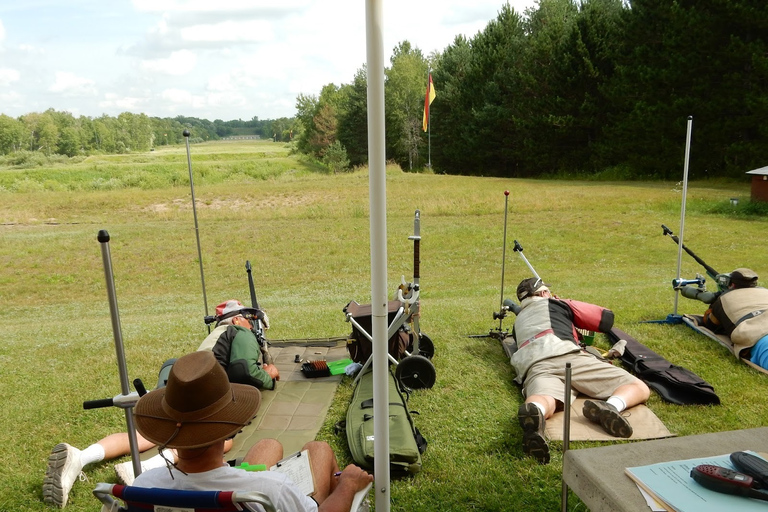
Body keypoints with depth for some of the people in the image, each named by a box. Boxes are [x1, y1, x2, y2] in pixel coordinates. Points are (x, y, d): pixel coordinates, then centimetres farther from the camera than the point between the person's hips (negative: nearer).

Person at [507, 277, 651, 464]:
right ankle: (611, 406, -33)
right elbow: (607, 318, 28)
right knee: (640, 388, 2)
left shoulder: (518, 322, 40)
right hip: (566, 356, -2)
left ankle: (533, 412, -68)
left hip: (533, 368, 3)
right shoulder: (556, 304, 29)